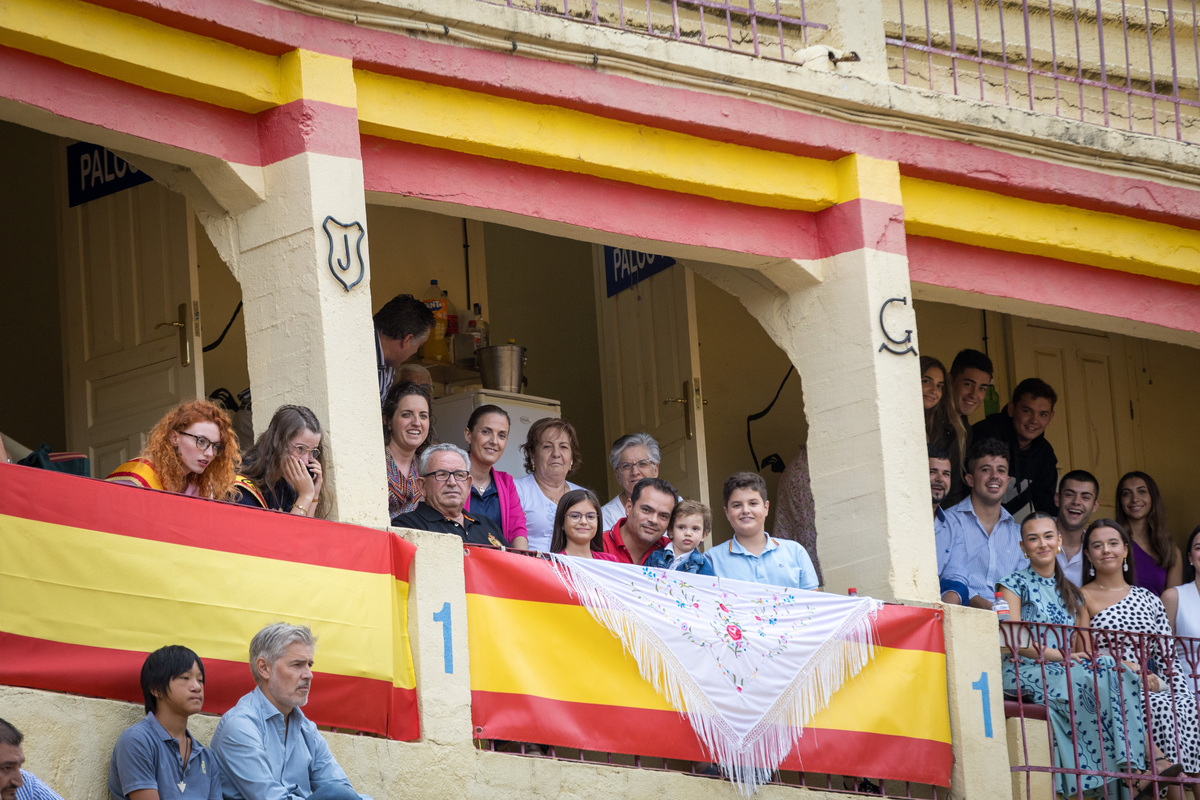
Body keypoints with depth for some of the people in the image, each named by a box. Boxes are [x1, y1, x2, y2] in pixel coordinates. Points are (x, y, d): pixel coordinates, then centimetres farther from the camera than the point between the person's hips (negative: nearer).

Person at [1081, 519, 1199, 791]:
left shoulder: (1148, 600, 19)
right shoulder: (1081, 598, 6)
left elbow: (1169, 658, 15)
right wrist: (1132, 671, -14)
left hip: (1153, 686, 4)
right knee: (1162, 709, -33)